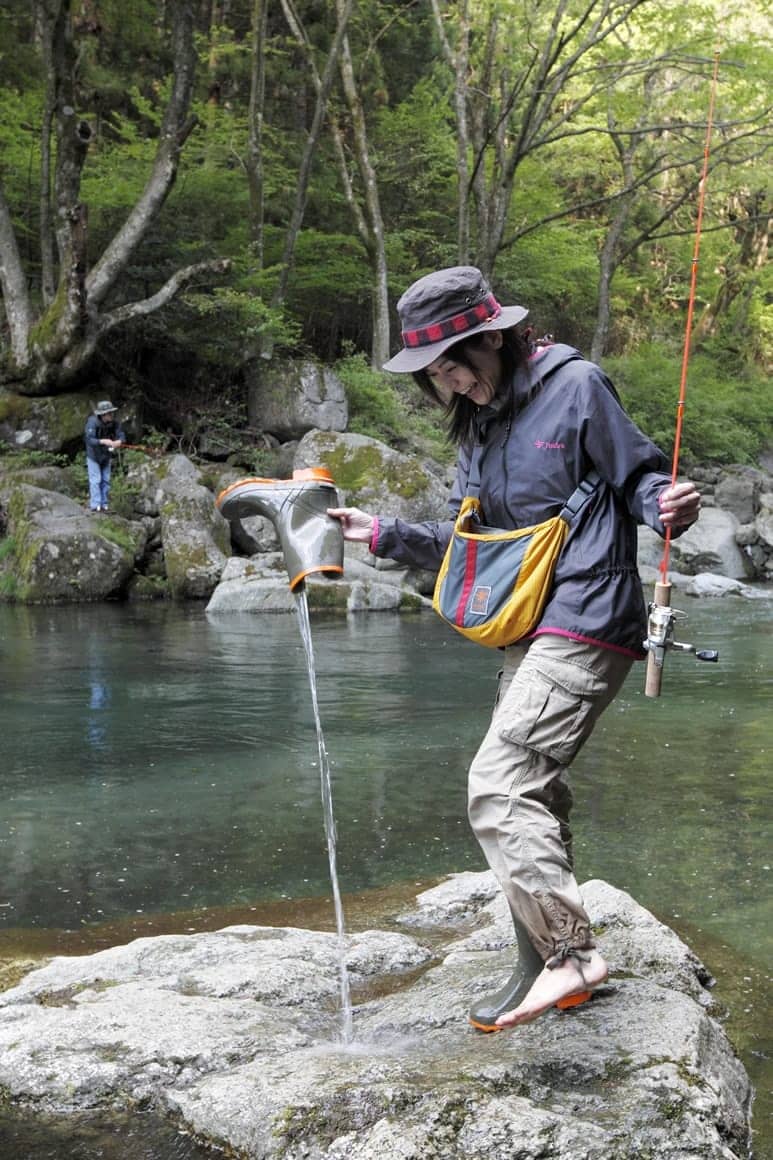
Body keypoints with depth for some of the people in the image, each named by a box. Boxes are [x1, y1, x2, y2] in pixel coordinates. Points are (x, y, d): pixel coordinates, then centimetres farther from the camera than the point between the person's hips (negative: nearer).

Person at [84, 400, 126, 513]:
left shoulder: (113, 423, -15)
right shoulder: (92, 422, -29)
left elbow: (121, 435, -16)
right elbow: (89, 440, -34)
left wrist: (118, 442, -38)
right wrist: (103, 441, -47)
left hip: (106, 455, 5)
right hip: (93, 455, -5)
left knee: (106, 480, 6)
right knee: (95, 480, -10)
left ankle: (104, 505, 12)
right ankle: (95, 505, -10)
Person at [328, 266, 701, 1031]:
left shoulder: (575, 387, -8)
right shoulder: (478, 426, 14)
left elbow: (640, 473, -5)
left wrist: (667, 508, -27)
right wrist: (381, 534, 11)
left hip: (583, 627, -9)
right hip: (526, 634, 9)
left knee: (499, 785, -16)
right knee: (531, 799, 12)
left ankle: (572, 954, -9)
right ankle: (541, 967, 22)